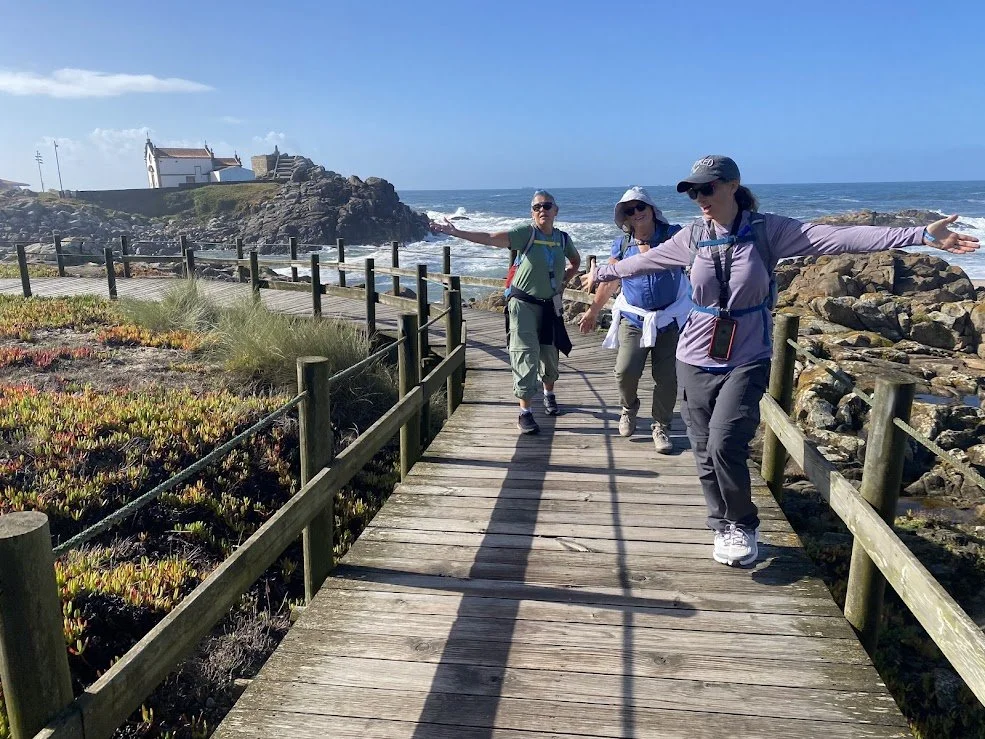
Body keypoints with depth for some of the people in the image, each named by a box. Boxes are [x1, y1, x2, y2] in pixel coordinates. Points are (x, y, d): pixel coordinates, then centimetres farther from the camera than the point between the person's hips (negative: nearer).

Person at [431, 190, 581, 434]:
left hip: (549, 306, 5)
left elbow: (576, 262, 22)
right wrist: (456, 232, -33)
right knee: (525, 357, -7)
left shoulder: (563, 238, 2)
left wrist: (563, 281, 6)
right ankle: (525, 413, -1)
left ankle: (549, 394, 43)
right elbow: (490, 238, -23)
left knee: (550, 355, 16)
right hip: (523, 304, -4)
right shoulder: (526, 233, -12)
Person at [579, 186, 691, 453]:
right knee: (625, 371, -11)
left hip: (669, 318, -1)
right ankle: (629, 408, 21)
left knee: (666, 377, 2)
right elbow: (610, 279, 13)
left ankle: (661, 427, 20)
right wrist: (593, 310, 18)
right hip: (633, 318, 1)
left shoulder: (672, 235, -4)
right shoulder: (622, 244, 3)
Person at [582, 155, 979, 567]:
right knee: (705, 454, 5)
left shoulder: (767, 231, -6)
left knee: (724, 444, -18)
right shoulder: (693, 238, 2)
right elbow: (645, 261, 18)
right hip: (696, 360, 3)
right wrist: (603, 273, 30)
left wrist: (923, 236, -18)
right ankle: (724, 528, 27)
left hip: (746, 361, -3)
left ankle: (743, 525, 7)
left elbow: (841, 238, -12)